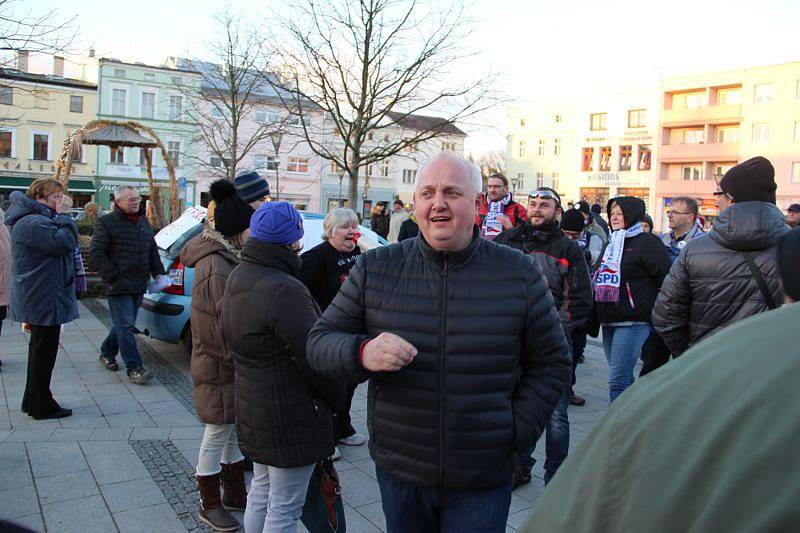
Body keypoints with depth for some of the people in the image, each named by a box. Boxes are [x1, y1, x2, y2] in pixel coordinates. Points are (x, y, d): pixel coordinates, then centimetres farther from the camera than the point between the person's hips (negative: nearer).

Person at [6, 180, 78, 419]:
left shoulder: (36, 220, 16)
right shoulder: (33, 223, -19)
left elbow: (65, 244, 15)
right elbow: (64, 243, -27)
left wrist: (60, 223, 0)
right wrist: (66, 223, -13)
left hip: (39, 298, 11)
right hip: (43, 299, -11)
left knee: (40, 348, 20)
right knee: (43, 351, -1)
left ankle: (33, 400, 33)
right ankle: (41, 406, 10)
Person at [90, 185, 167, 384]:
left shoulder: (143, 222, 16)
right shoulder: (106, 223, -4)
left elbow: (152, 250, 24)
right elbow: (95, 252, -8)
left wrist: (158, 273, 13)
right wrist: (113, 276, -15)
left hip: (138, 285, 7)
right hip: (119, 285, -7)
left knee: (124, 324, 15)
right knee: (126, 326, -7)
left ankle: (107, 353, 35)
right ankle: (134, 368, -6)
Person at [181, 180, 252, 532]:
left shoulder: (227, 259, 7)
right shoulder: (215, 270, -24)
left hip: (232, 366, 9)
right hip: (219, 368, -9)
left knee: (235, 432, 20)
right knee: (217, 436, 7)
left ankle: (235, 493, 36)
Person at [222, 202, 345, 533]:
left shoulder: (237, 278, 5)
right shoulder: (284, 290, -27)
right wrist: (337, 398, -6)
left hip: (253, 410, 9)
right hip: (290, 417, -9)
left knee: (261, 493, 25)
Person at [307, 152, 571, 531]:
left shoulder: (518, 273, -4)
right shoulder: (375, 268, -3)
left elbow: (551, 362, 4)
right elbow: (320, 341, -2)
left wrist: (517, 432, -5)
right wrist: (362, 353, -24)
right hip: (398, 470, 2)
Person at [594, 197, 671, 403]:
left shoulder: (646, 242, -6)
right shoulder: (612, 244, 18)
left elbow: (667, 277, -12)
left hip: (633, 322, -8)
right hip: (609, 321, 8)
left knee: (618, 379, -12)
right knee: (623, 377, 16)